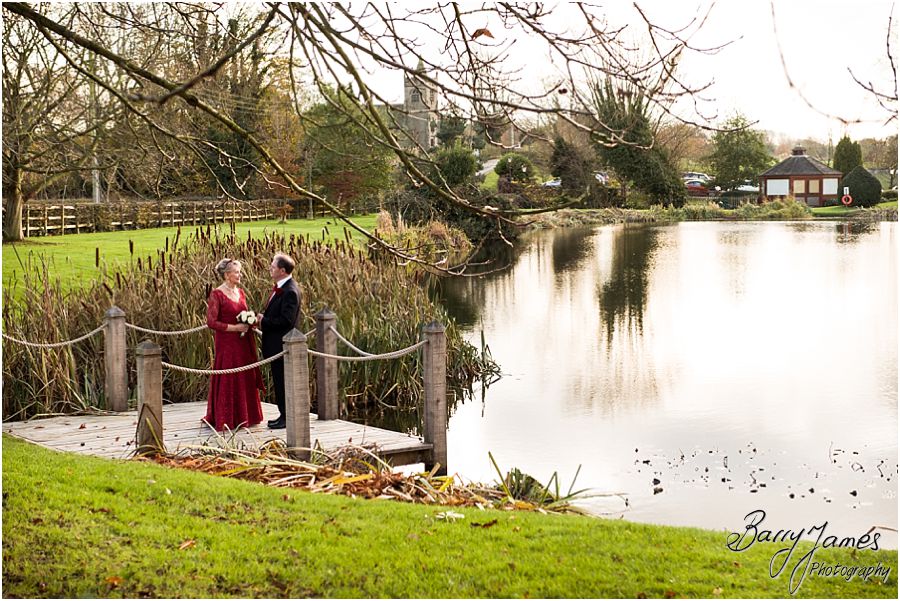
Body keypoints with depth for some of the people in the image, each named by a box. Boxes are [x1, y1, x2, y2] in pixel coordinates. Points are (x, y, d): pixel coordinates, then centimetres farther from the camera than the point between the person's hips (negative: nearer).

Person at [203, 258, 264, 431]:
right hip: (226, 344, -7)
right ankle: (226, 420, 8)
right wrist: (235, 328, -17)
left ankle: (243, 416, 20)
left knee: (245, 380, 10)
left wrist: (250, 321, 0)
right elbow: (211, 322, -16)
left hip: (243, 344, 7)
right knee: (228, 381, -1)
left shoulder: (240, 292, 10)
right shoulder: (217, 295, -12)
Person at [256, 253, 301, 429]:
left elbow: (286, 320, -26)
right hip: (276, 344, 10)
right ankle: (284, 415, 24)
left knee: (282, 381, -2)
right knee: (279, 381, 16)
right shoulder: (280, 287, 11)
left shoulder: (290, 291, -21)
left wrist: (264, 321, -16)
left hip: (282, 344, -10)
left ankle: (287, 418, 7)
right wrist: (263, 317, 2)